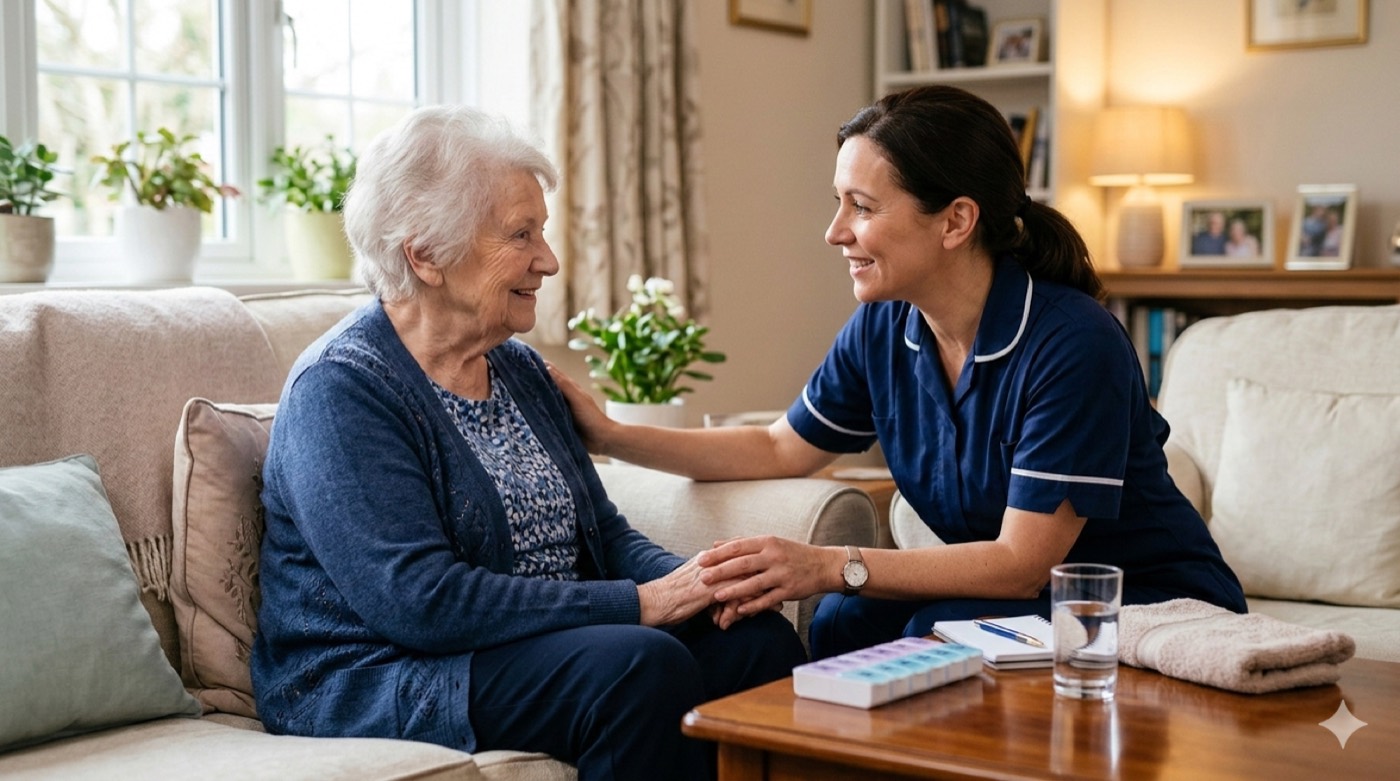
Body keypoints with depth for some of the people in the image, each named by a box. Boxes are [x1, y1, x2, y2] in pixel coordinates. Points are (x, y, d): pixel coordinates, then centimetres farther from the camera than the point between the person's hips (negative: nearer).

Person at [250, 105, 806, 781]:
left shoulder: (520, 370, 13)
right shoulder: (339, 390, -14)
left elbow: (603, 531, 15)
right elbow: (420, 600, -23)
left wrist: (688, 581, -8)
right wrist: (638, 604, -22)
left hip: (547, 643, 8)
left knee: (759, 638, -14)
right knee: (642, 664, -30)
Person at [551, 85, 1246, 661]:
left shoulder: (1072, 344, -26)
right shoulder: (881, 330, -5)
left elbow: (1024, 562, -25)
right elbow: (783, 449, 11)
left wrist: (832, 566, -33)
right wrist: (611, 436, 3)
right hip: (1020, 591, 5)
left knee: (942, 633, -29)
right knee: (848, 621, -21)